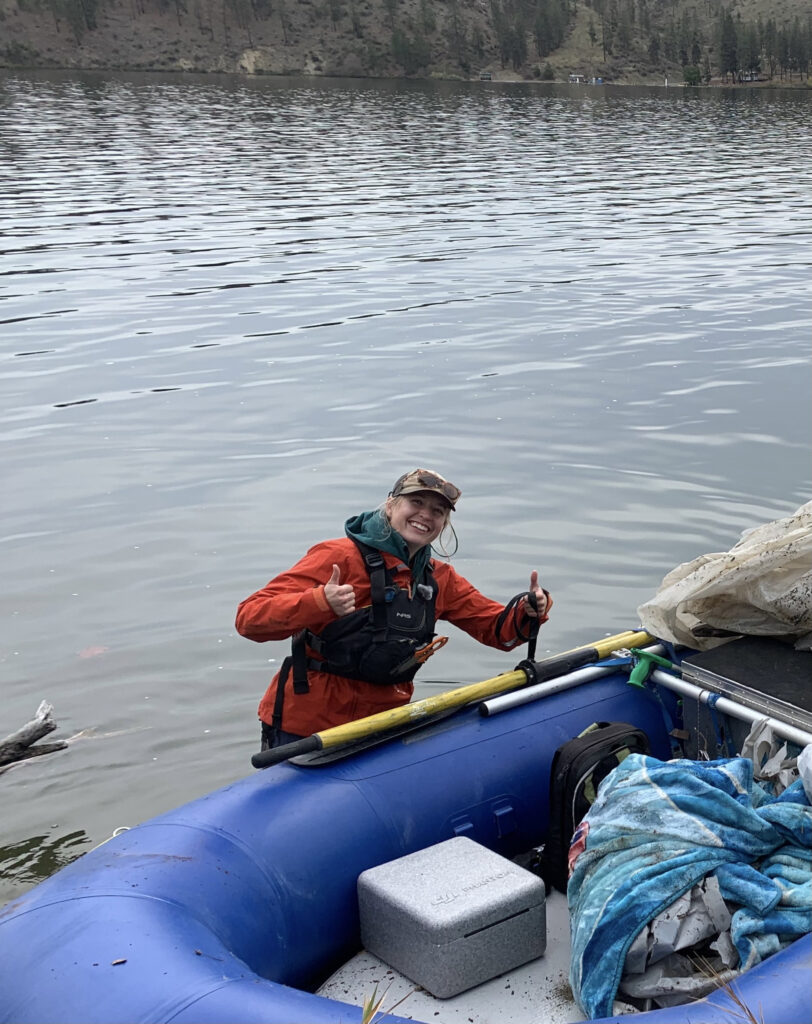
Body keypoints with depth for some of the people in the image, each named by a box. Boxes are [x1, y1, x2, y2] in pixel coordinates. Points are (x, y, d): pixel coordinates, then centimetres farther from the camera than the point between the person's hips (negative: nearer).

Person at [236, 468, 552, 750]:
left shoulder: (439, 579, 7)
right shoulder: (341, 557, -14)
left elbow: (498, 629, 10)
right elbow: (249, 618, -21)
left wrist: (529, 610, -12)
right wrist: (321, 603, -38)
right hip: (304, 728, -5)